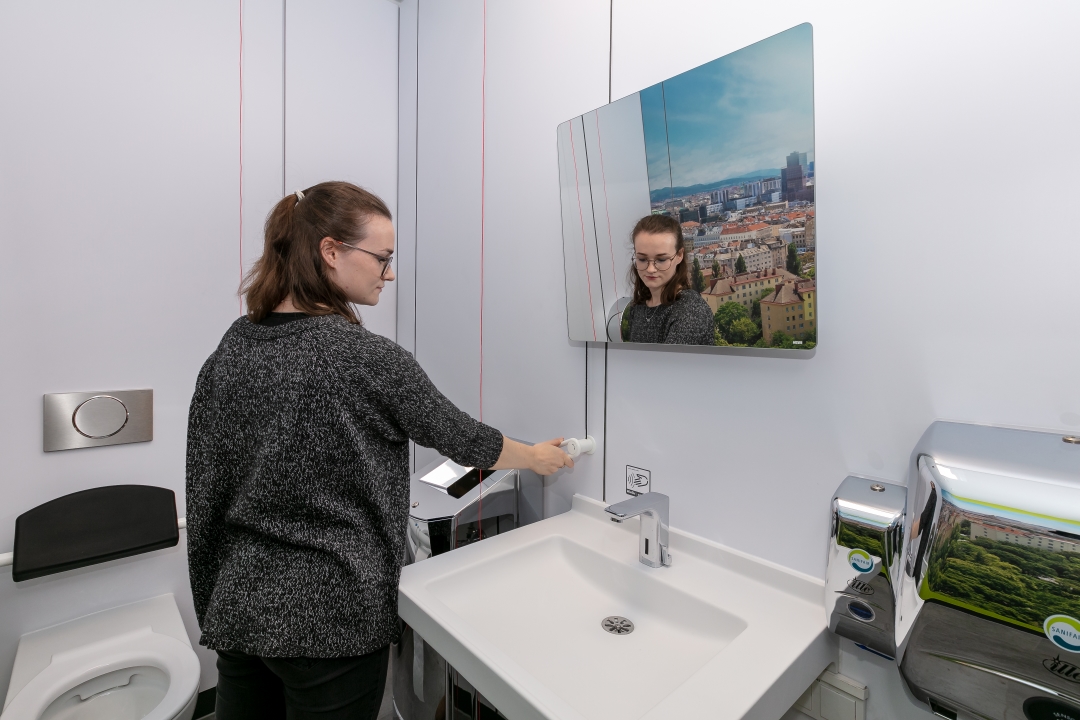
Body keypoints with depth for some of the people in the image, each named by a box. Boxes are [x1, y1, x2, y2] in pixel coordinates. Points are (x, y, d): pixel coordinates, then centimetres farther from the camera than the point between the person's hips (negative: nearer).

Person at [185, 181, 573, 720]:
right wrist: (538, 457, 8)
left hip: (236, 608, 6)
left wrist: (211, 604, 16)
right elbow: (461, 438, -10)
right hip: (330, 617, -6)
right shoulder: (367, 359, -22)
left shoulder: (230, 349, -3)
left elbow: (205, 489, 4)